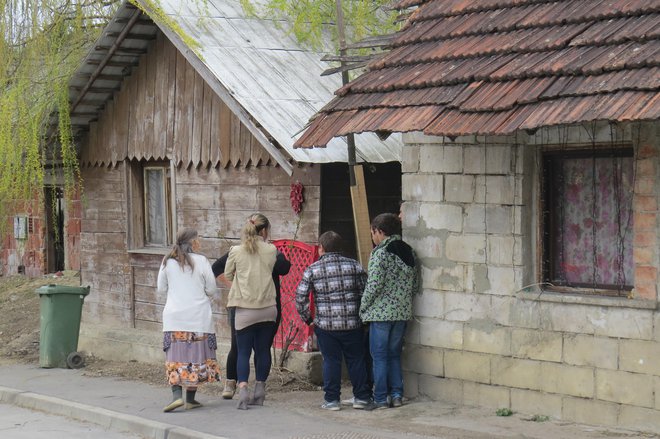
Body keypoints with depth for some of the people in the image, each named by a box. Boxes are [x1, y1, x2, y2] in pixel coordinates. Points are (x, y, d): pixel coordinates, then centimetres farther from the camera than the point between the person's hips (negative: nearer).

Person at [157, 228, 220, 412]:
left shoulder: (168, 261, 2)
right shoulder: (201, 261, -6)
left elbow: (161, 288, 9)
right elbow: (212, 289, -3)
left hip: (174, 317, 2)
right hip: (199, 316, -2)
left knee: (176, 356, 5)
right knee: (196, 356, 8)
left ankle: (176, 395, -12)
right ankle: (190, 399, 9)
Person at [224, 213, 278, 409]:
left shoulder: (236, 251, -5)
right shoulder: (271, 250, -4)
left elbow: (227, 275, 8)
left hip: (245, 310, -2)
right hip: (268, 308, 2)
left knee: (243, 351, 1)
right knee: (263, 350, 13)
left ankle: (243, 389, -16)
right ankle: (259, 391, 17)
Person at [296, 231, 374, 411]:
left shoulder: (312, 270, 0)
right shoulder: (354, 265, 2)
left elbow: (300, 298, -4)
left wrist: (308, 319, 7)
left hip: (325, 325, -1)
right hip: (352, 324, 1)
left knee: (331, 361, 7)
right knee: (356, 360, 10)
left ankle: (331, 399, 8)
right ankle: (361, 397, 12)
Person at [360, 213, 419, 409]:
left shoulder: (380, 254, -13)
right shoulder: (409, 252, 9)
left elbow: (373, 286, -16)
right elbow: (415, 285, 12)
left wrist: (362, 308, -5)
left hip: (380, 312, -7)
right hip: (403, 312, 7)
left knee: (379, 356, 1)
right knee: (394, 354, 15)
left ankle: (381, 398, 1)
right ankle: (397, 395, 13)